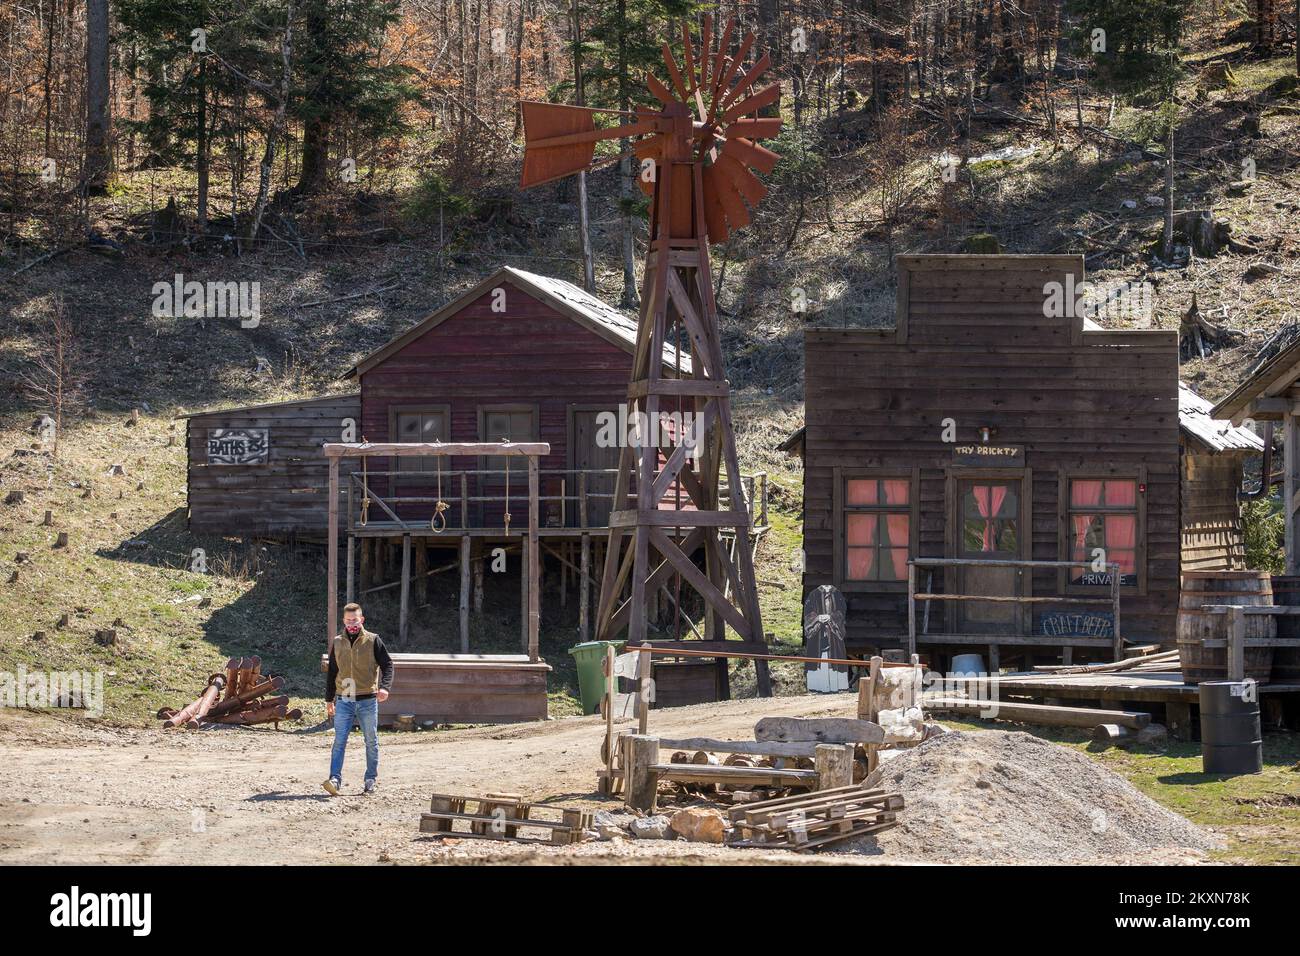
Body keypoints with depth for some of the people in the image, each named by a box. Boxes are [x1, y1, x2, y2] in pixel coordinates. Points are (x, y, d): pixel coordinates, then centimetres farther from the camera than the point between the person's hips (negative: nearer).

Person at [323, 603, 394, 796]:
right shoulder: (337, 643, 9)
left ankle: (371, 780, 15)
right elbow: (332, 672, 17)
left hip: (367, 701, -1)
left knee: (371, 742, 6)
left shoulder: (373, 641, 0)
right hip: (343, 701, 1)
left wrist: (385, 687, -20)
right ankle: (335, 780, -17)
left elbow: (387, 665, -2)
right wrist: (329, 699, 18)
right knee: (339, 741, -9)